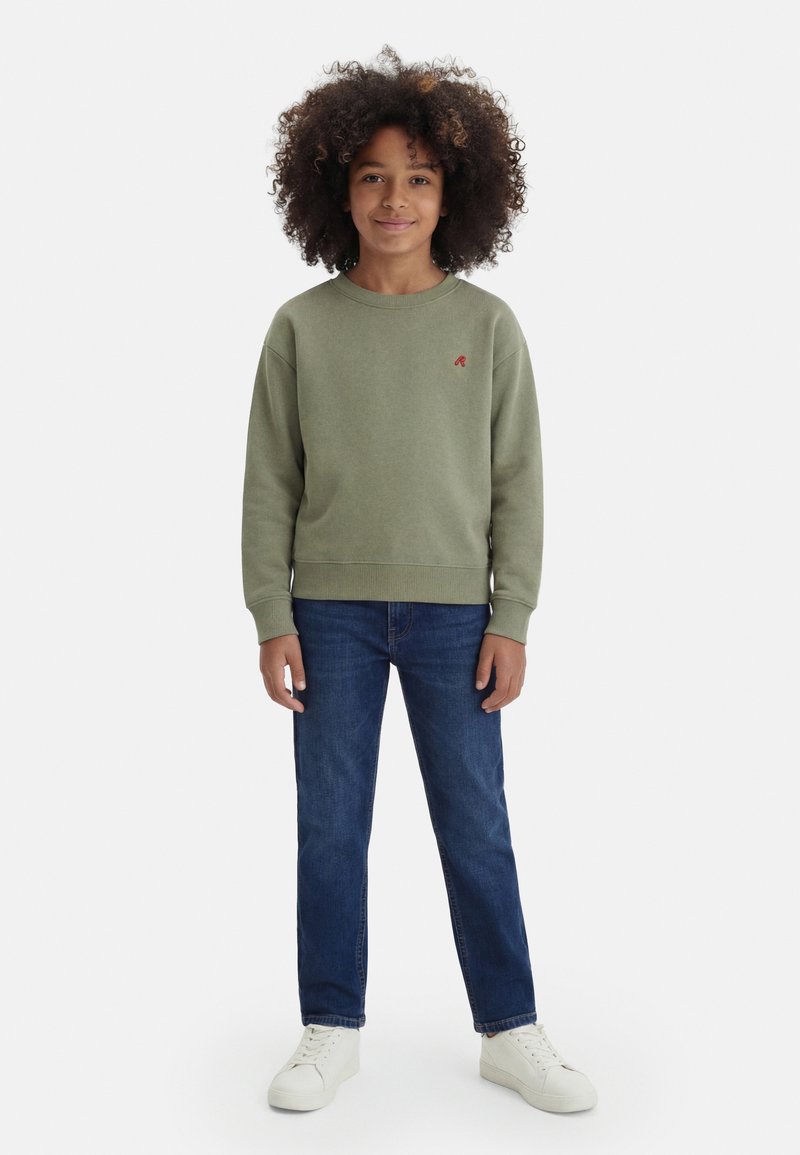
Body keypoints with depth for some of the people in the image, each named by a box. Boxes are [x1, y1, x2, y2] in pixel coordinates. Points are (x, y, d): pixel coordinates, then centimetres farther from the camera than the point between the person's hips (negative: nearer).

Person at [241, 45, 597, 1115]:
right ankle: (333, 1032, 21)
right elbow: (270, 483, 3)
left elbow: (517, 482, 2)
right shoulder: (302, 326, 2)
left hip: (451, 611, 0)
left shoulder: (487, 325, 2)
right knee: (330, 827, 7)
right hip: (331, 608, 1)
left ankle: (511, 1030, 21)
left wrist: (510, 621, -3)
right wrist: (272, 619, -3)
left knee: (477, 828, 6)